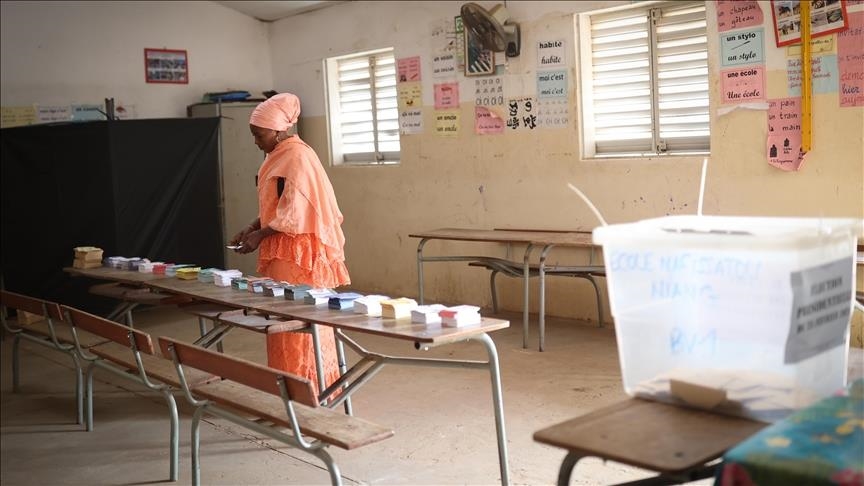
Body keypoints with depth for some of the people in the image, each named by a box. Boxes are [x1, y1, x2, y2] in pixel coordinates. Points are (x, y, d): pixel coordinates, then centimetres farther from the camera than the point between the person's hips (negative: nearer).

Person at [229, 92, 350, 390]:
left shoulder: (296, 156, -15)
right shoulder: (277, 156, 14)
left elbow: (294, 213, -20)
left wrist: (259, 236, -14)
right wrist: (250, 229, 8)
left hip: (298, 253, -9)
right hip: (282, 252, 9)